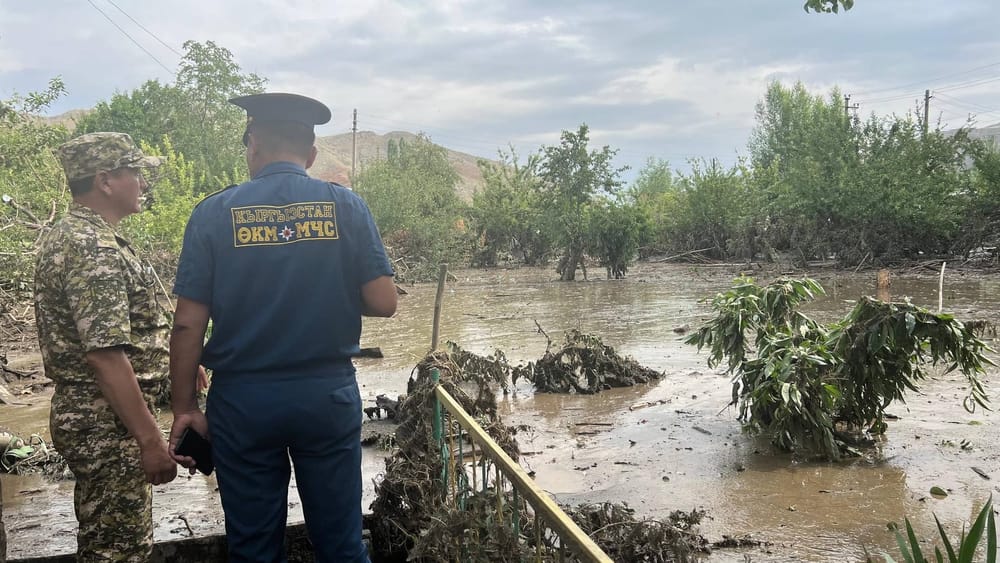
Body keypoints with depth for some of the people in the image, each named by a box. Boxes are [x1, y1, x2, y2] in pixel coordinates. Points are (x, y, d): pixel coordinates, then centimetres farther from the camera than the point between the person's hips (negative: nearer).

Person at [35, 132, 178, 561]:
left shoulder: (68, 235, 13)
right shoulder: (95, 250, -21)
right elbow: (106, 357, -27)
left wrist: (171, 358, 24)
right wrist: (150, 440, -24)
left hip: (83, 412, 10)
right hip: (107, 421, -10)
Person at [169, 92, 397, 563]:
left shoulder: (214, 212, -4)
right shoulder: (346, 205, -3)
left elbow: (188, 324, -6)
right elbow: (383, 303, -6)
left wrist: (184, 410, 3)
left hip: (243, 398, 0)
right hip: (329, 394, 0)